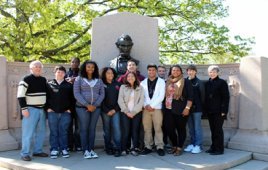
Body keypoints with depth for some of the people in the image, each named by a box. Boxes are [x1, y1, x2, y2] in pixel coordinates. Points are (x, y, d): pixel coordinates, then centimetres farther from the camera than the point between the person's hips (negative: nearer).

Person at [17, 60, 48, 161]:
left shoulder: (44, 80, 13)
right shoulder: (26, 80, -8)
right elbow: (20, 95, -11)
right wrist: (24, 108, -17)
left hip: (42, 109, 7)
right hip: (31, 109, -7)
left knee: (41, 132, 10)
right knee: (28, 133, -4)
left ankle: (38, 151, 22)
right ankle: (25, 153, 3)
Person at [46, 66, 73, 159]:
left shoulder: (69, 85, 7)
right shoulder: (49, 84, 6)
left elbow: (72, 98, 8)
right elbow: (46, 97, 6)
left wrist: (70, 108, 0)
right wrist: (48, 108, -3)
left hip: (65, 113, 0)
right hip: (52, 112, 0)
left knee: (64, 132, 5)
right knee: (54, 132, 4)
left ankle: (64, 149, 14)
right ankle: (54, 149, 13)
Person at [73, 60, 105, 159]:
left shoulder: (99, 80, 12)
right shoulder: (79, 79, 3)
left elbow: (102, 94, 7)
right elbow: (76, 94, -5)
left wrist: (95, 105, -7)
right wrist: (87, 105, -12)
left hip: (96, 108, 3)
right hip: (82, 108, -2)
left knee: (92, 129, 6)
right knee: (84, 129, 0)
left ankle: (91, 149, 12)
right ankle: (85, 150, 6)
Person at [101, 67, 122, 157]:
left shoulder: (117, 84, 10)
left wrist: (115, 109, -4)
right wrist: (107, 111, -7)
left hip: (115, 110, 1)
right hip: (105, 111, -1)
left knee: (116, 128, -8)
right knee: (107, 129, 3)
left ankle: (118, 148, -6)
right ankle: (109, 148, 12)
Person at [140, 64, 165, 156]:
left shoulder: (161, 82, 4)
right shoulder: (143, 82, 13)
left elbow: (161, 96, -4)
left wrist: (152, 105, -9)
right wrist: (145, 105, -7)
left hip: (157, 108, -2)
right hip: (146, 108, 3)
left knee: (158, 128, -4)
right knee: (147, 128, 4)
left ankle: (160, 147, 2)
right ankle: (148, 147, 11)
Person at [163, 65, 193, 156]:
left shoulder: (185, 81, 0)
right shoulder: (167, 82, 14)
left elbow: (190, 96, -5)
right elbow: (164, 94, 20)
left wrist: (187, 108, -13)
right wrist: (164, 106, 15)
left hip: (180, 110, -4)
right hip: (168, 109, 5)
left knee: (181, 129, 3)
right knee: (169, 128, 5)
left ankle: (179, 148, 13)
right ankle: (174, 146, 22)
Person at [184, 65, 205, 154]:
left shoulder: (199, 82, -4)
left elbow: (202, 95, -3)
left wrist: (200, 105, -4)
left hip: (197, 108, -4)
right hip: (188, 108, 4)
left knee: (197, 127, 0)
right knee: (191, 127, 12)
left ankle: (198, 145, 7)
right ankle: (192, 143, 22)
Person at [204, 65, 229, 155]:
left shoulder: (222, 82, -4)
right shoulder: (207, 83, 12)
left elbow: (226, 97, -7)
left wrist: (224, 110, -13)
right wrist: (206, 109, 8)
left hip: (218, 111, -5)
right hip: (210, 111, 5)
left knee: (218, 130, -2)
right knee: (213, 130, 11)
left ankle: (219, 149, 6)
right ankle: (213, 147, 20)